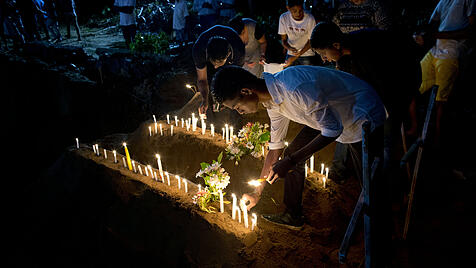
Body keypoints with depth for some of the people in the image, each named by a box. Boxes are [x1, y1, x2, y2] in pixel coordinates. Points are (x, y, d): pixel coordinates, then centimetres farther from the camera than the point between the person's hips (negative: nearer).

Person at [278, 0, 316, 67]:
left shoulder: (310, 18, -19)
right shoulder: (283, 17, -12)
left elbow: (310, 41, -10)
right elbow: (283, 40, -3)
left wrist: (295, 57, -17)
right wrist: (290, 48, -25)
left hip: (307, 55, -2)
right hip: (290, 54, 2)